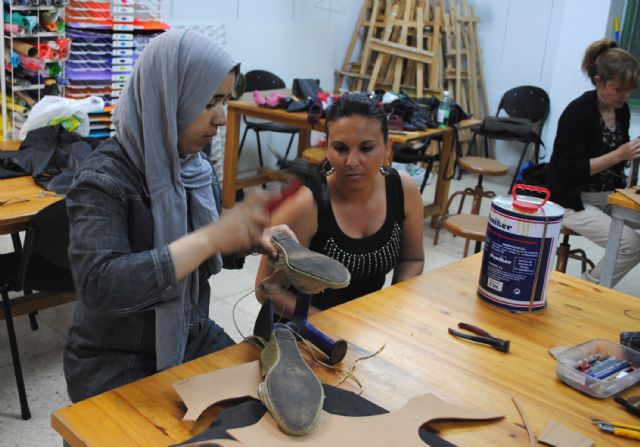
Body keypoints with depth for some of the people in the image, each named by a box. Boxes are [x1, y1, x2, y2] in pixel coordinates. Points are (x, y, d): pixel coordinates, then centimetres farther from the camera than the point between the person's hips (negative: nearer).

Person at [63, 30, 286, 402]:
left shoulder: (196, 165, -1)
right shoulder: (105, 179, -22)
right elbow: (97, 285, -35)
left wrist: (252, 237, -7)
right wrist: (211, 238, -38)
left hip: (193, 338, 6)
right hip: (117, 362, -6)